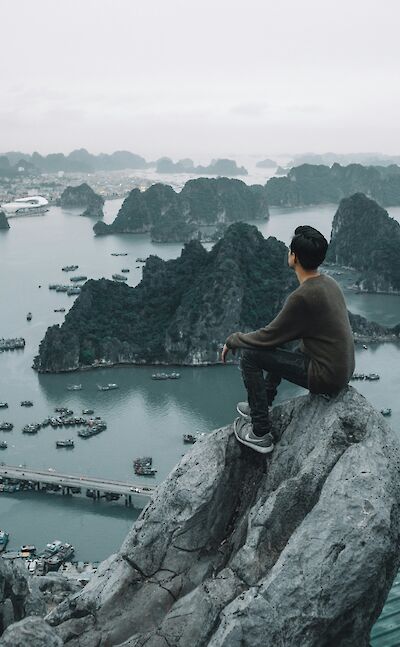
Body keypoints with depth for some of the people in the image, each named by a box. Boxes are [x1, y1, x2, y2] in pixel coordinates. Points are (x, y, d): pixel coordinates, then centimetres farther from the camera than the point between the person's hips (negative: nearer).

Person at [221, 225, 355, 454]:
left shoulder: (302, 296, -25)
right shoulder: (329, 283, 3)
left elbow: (268, 336, -16)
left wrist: (232, 340, 2)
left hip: (326, 377, -9)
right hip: (343, 369, 9)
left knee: (250, 356, -5)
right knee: (277, 347, 28)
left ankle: (261, 434, 3)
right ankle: (260, 407, 41)